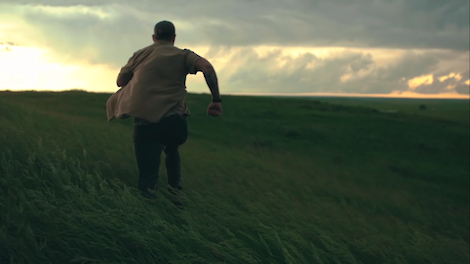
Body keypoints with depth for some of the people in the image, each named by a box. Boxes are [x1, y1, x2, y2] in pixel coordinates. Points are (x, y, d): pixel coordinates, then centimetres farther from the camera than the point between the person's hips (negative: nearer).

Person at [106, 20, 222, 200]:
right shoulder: (183, 55, 10)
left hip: (145, 122, 0)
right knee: (172, 151, 33)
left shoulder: (139, 55, 17)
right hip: (173, 121, 0)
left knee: (147, 181, 3)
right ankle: (175, 186, 27)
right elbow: (206, 67, -9)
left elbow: (120, 82, 25)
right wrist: (216, 99, -8)